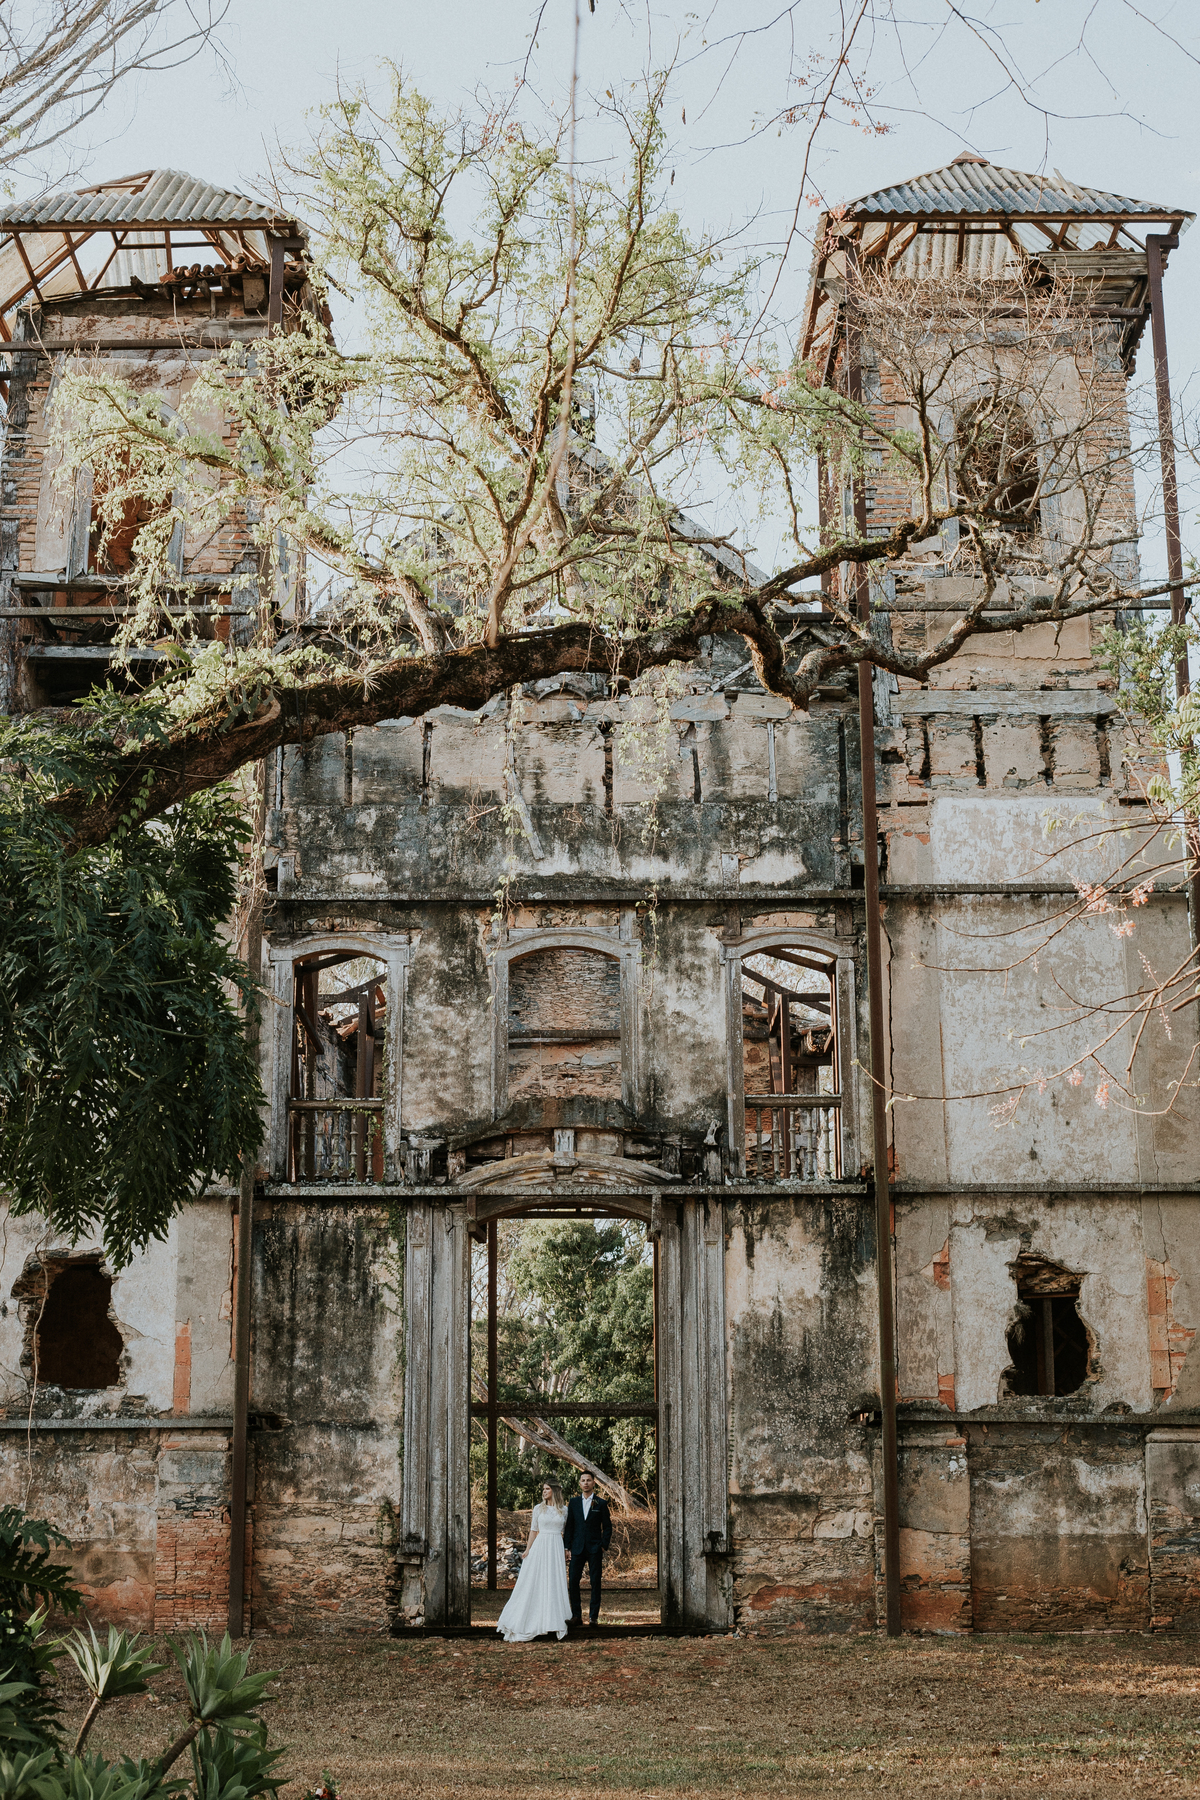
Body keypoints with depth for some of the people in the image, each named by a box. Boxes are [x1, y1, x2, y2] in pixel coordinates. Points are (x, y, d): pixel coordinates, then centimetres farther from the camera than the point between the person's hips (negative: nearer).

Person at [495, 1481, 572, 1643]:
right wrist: (527, 1550, -1)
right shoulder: (538, 1509, 5)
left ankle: (555, 1622, 6)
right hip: (540, 1547, -1)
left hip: (557, 1549, 1)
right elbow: (533, 1531, 6)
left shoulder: (563, 1510, 7)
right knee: (536, 1583, -2)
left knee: (556, 1583, -1)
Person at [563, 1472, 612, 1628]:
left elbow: (607, 1527, 6)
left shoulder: (601, 1504, 3)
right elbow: (569, 1526, 10)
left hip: (595, 1549, -2)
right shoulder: (574, 1503, 9)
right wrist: (569, 1546, 3)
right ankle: (576, 1616, 5)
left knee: (595, 1583, 0)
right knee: (573, 1582, -3)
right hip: (577, 1548, 2)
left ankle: (593, 1616, 6)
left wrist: (604, 1546, -3)